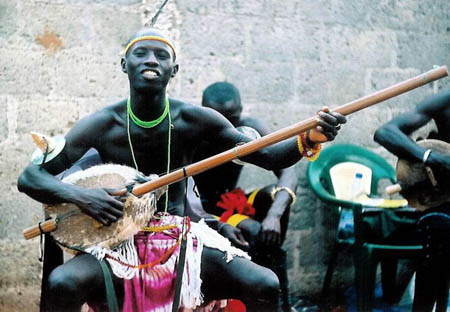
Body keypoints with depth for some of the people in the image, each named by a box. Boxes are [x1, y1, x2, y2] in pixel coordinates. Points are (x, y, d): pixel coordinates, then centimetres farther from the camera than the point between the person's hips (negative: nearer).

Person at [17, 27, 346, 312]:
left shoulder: (193, 120, -5)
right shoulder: (102, 126, -9)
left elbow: (267, 157, -8)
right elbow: (30, 177, -8)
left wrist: (308, 139, -28)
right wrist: (78, 195, -27)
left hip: (183, 243, 2)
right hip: (120, 246, -1)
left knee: (264, 284, -21)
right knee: (62, 283, -32)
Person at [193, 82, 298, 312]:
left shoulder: (250, 128, -10)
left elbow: (288, 174, -21)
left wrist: (274, 215, -41)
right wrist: (219, 225, -45)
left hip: (232, 204, 5)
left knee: (275, 195, -25)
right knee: (254, 232, -31)